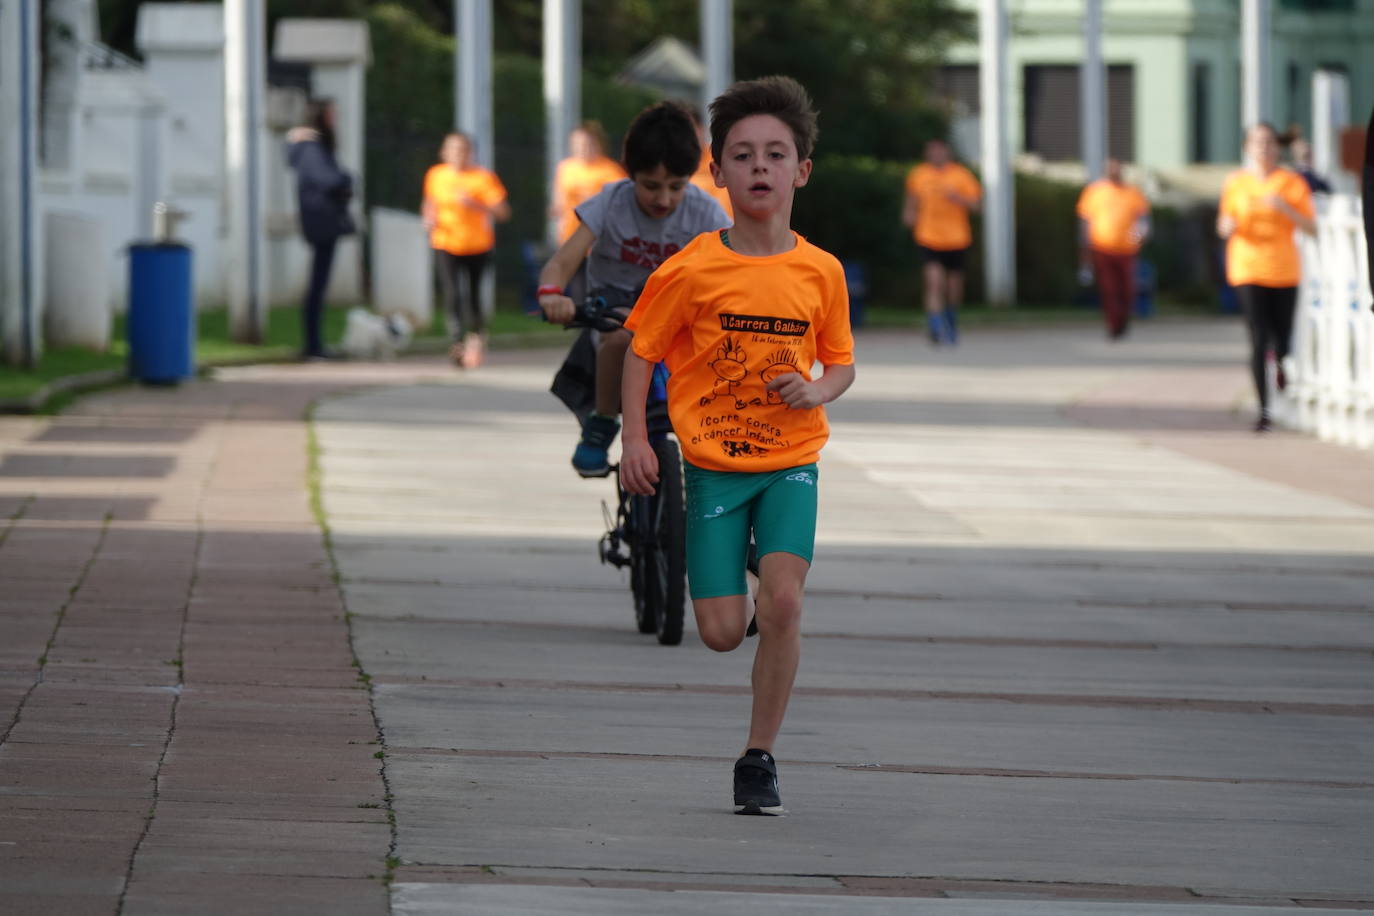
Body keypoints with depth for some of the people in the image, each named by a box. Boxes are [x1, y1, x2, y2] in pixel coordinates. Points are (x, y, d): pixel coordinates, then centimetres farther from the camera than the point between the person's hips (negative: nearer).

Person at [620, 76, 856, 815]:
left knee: (783, 601, -19)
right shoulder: (692, 270, -8)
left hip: (791, 461, 1)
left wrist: (817, 390, -11)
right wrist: (635, 440, -11)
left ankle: (759, 757, -5)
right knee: (722, 633, -5)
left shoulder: (819, 272, -1)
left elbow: (840, 362, 11)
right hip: (713, 464, -1)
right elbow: (642, 352, 0)